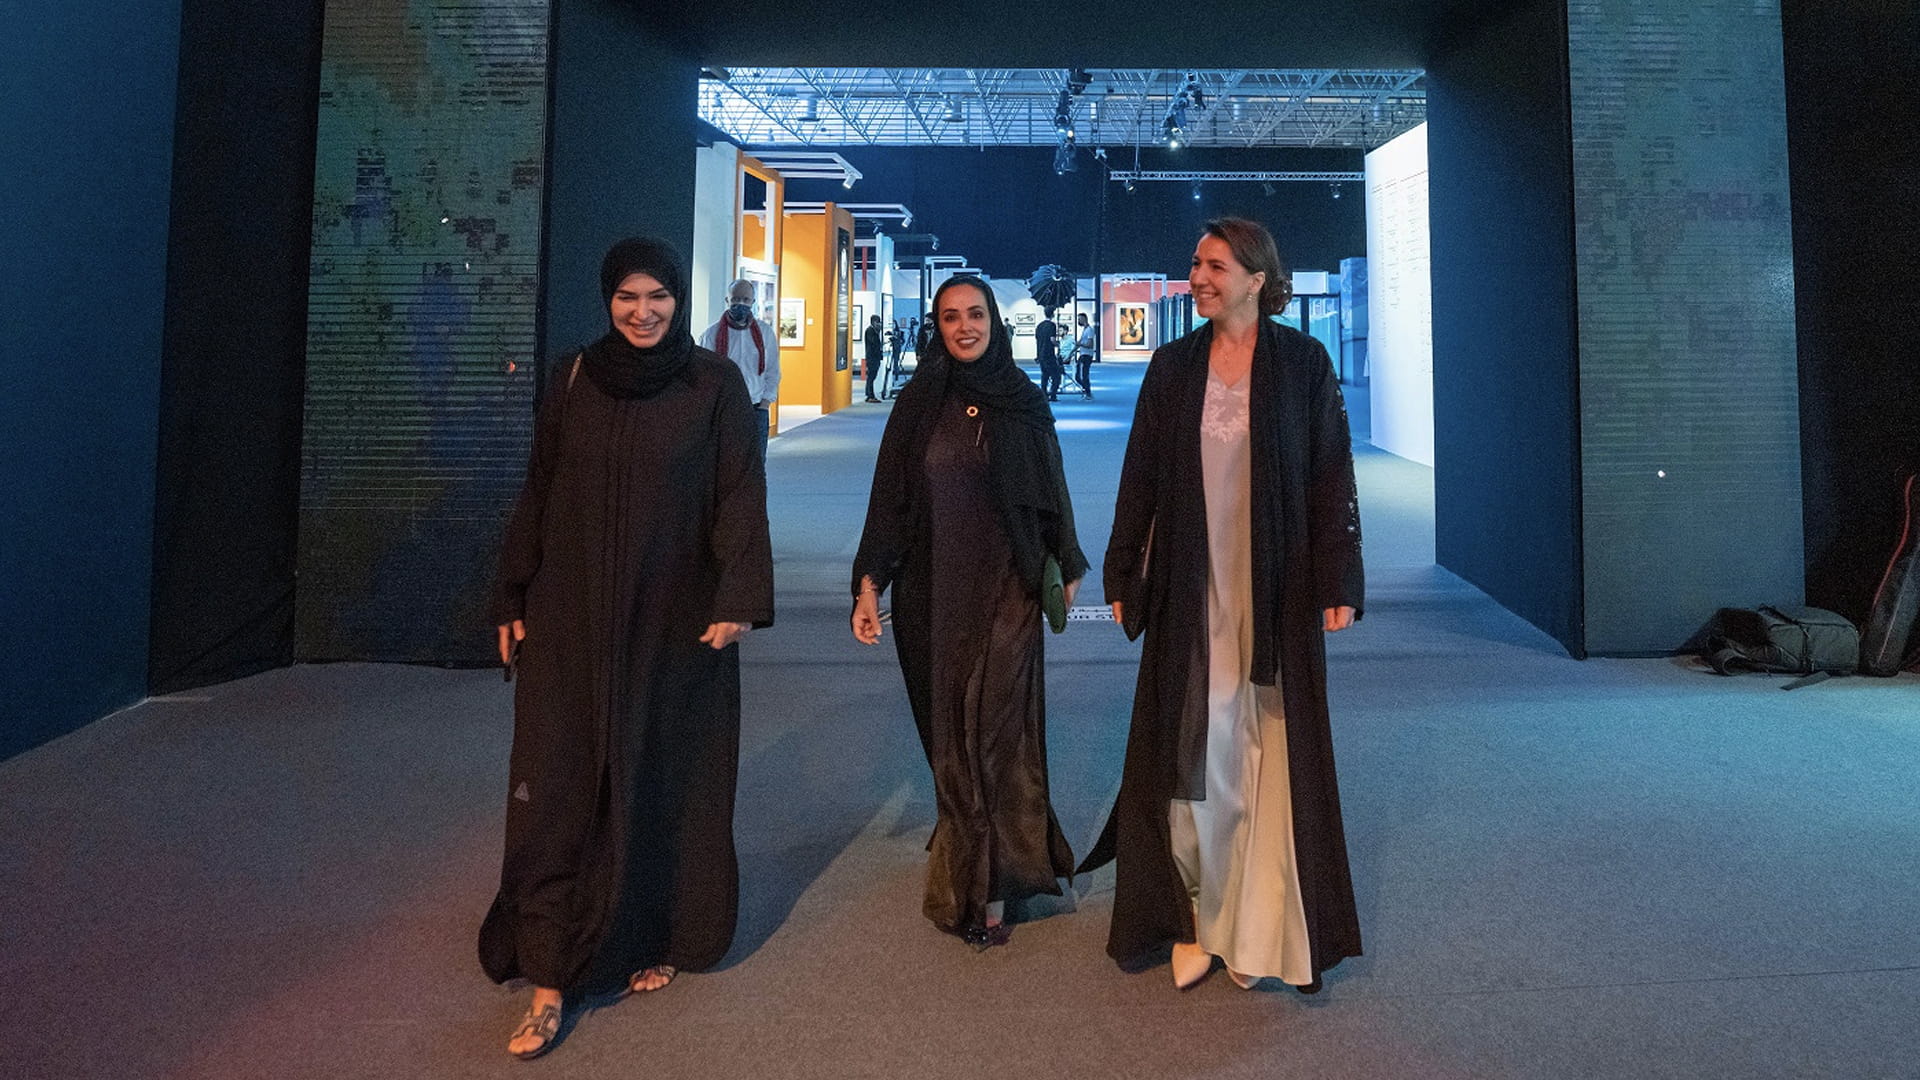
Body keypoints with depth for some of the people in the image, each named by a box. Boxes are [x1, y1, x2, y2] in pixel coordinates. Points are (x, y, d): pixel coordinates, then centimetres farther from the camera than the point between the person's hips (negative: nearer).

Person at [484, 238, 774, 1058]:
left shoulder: (716, 384, -1)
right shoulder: (572, 379, 6)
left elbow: (740, 494, -6)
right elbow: (538, 493, 8)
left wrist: (738, 598, -17)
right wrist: (512, 600, 6)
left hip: (675, 618, -1)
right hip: (573, 614, 2)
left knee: (666, 778, 8)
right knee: (558, 785, -2)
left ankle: (660, 940, 27)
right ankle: (551, 979, 5)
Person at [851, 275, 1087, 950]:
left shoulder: (1024, 402, 3)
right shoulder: (918, 403, 4)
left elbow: (1052, 492, 9)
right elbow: (889, 496, 3)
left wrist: (1066, 569, 11)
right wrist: (869, 583, -3)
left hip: (1005, 589, -2)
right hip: (931, 590, 2)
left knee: (995, 728, -7)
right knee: (947, 732, 9)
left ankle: (988, 888, 0)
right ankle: (967, 848, 29)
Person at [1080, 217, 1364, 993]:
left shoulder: (1302, 361, 0)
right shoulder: (1173, 365, 5)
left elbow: (1332, 475, -2)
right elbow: (1140, 476, 6)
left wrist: (1338, 585, -7)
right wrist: (1122, 577, 4)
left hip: (1276, 587, -1)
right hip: (1190, 586, 2)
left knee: (1271, 749, 5)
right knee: (1193, 747, 3)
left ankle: (1263, 930, 19)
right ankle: (1195, 916, 17)